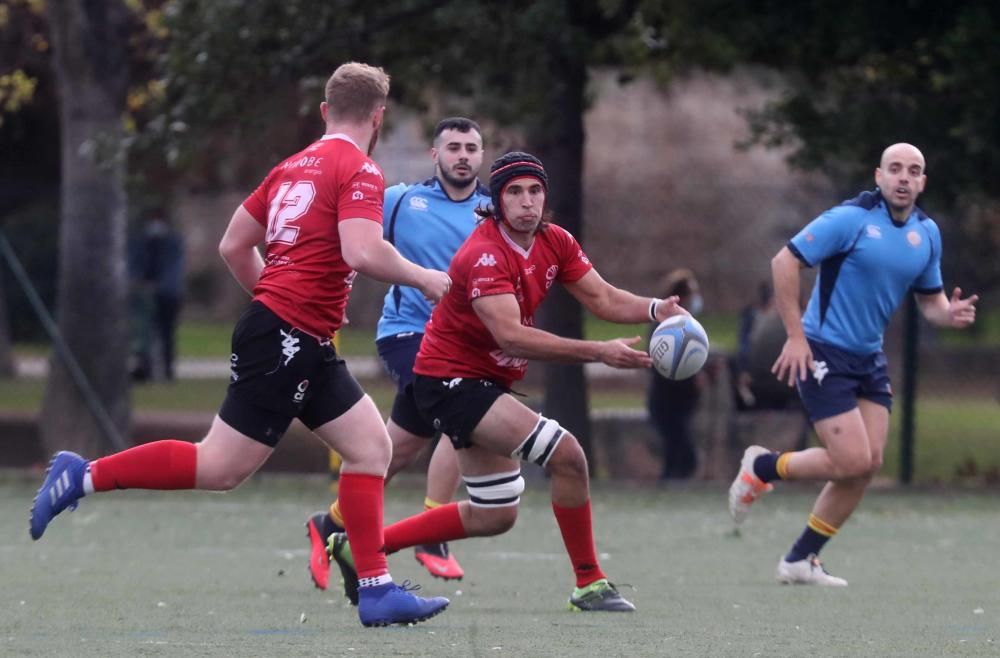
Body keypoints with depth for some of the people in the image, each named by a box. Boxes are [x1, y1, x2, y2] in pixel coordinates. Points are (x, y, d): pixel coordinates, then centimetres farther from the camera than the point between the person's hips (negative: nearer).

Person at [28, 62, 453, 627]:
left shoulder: (294, 167, 15)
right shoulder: (360, 172, -10)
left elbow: (234, 246, 18)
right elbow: (362, 251, -25)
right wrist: (424, 278, -10)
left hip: (306, 347, 10)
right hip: (286, 342, -10)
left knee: (372, 447, 7)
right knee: (220, 468, -8)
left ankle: (377, 589, 3)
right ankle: (85, 476, -1)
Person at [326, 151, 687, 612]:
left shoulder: (555, 242, 0)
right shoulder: (485, 255, -26)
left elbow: (604, 299, 0)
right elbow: (511, 336, -35)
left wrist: (656, 310, -21)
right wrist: (598, 352, -39)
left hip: (486, 382, 10)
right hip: (449, 379, -10)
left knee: (494, 516, 17)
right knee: (567, 454, -22)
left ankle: (362, 546, 22)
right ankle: (590, 584, -10)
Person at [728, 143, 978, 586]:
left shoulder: (926, 233, 6)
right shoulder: (852, 219, -15)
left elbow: (930, 299, 16)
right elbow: (785, 262, -15)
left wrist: (950, 314, -9)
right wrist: (795, 335, -18)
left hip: (869, 359, 7)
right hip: (823, 354, -7)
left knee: (870, 462, 0)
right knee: (852, 461, -14)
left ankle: (801, 560, 13)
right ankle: (762, 467, 13)